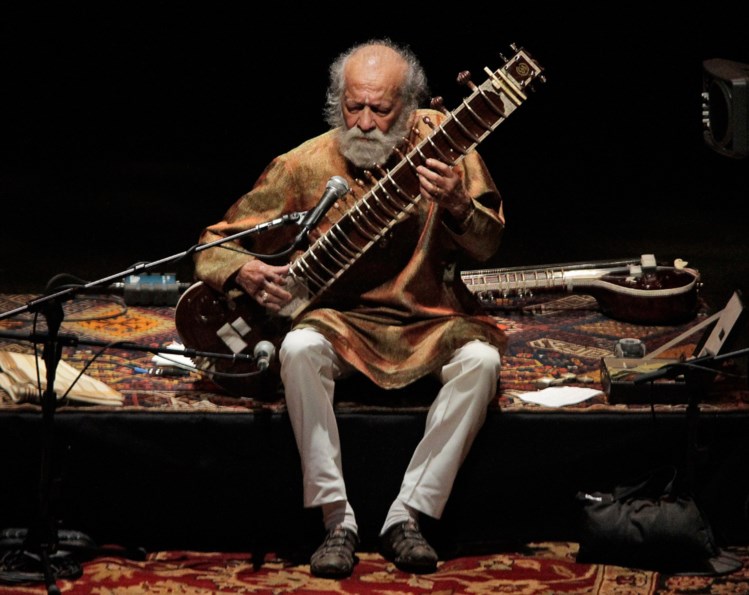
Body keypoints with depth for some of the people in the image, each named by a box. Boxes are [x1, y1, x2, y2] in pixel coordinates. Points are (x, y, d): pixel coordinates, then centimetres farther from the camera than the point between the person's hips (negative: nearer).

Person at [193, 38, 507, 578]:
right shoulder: (306, 165, -7)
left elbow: (487, 245, -8)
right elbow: (216, 246, -2)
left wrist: (454, 206, -30)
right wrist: (243, 271, -26)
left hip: (427, 320, 1)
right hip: (342, 320, 0)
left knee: (480, 358, -29)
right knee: (299, 348, -32)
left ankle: (407, 517, -20)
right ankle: (337, 520, -24)